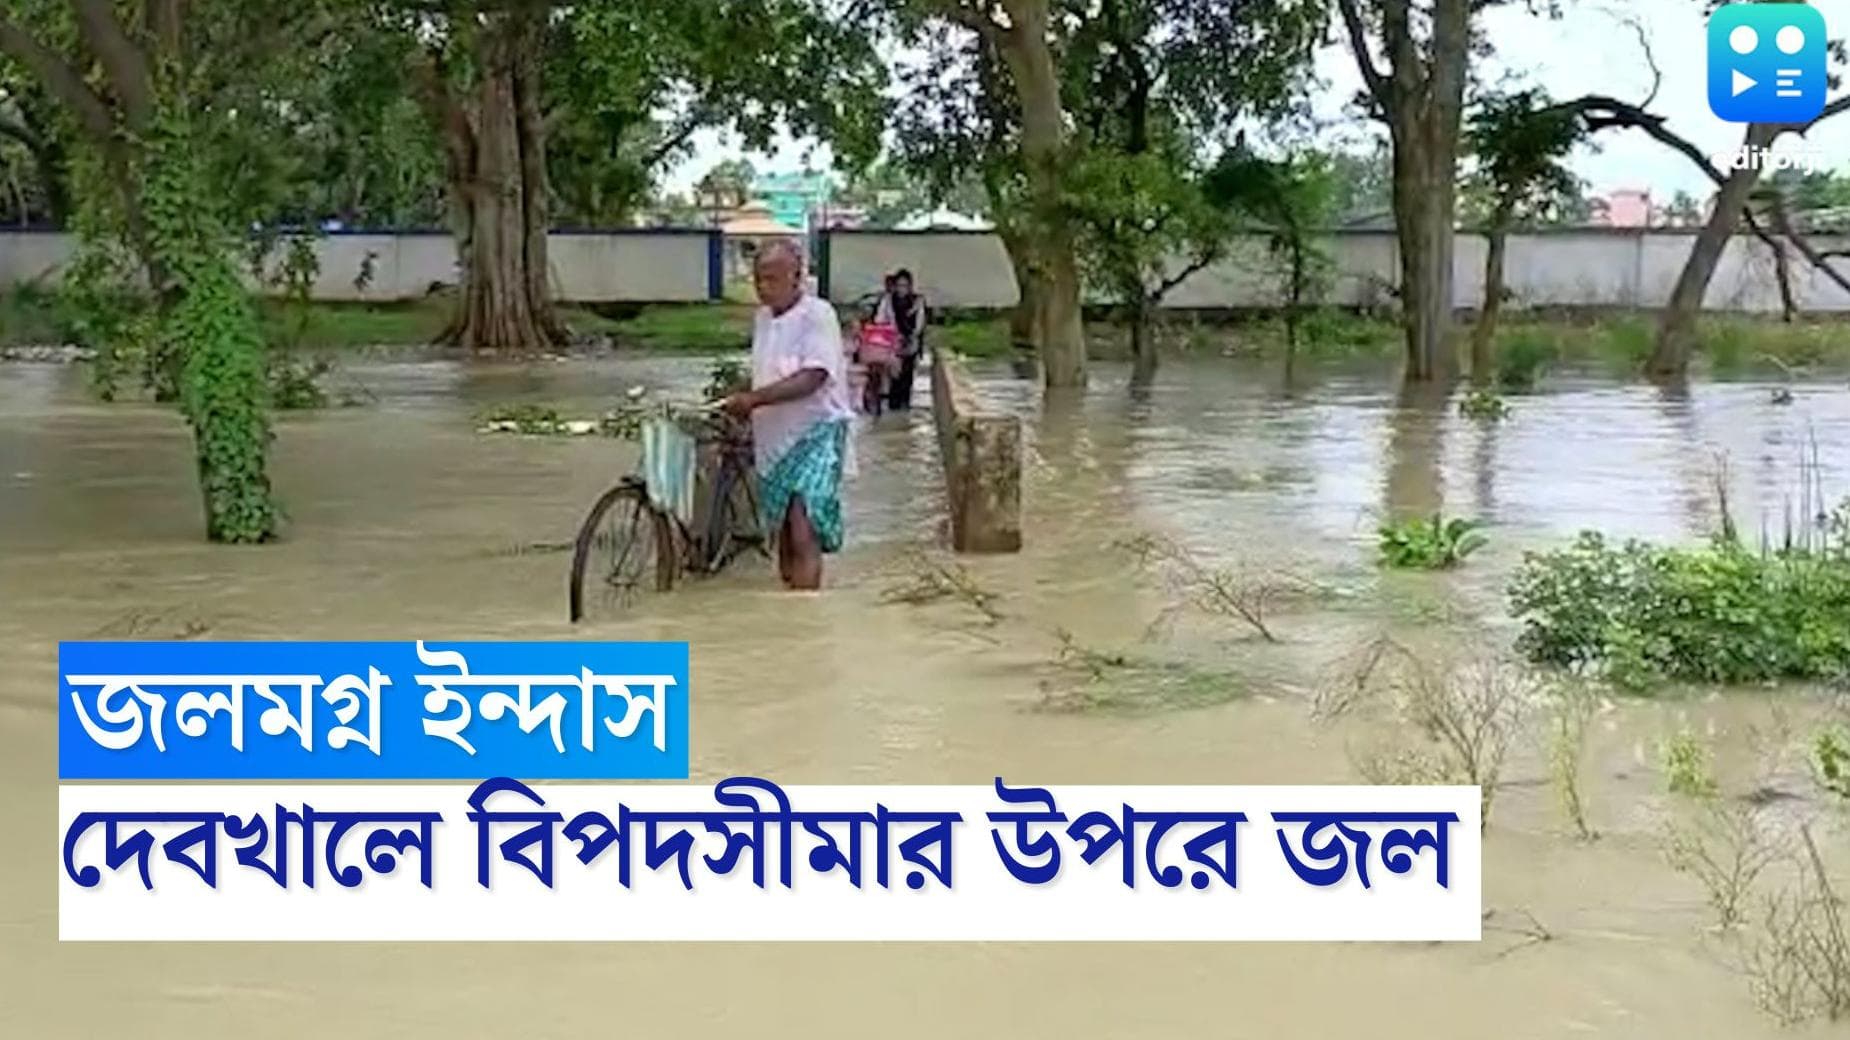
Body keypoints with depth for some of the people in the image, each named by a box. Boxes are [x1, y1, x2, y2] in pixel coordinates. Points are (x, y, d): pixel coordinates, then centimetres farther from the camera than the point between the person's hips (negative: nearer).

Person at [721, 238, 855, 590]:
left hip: (815, 435, -8)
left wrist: (755, 398, -27)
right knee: (784, 535, 14)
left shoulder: (817, 315, -13)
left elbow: (812, 378, -23)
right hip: (774, 439, 8)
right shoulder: (763, 318, 11)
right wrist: (743, 405, 6)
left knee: (803, 536, -18)